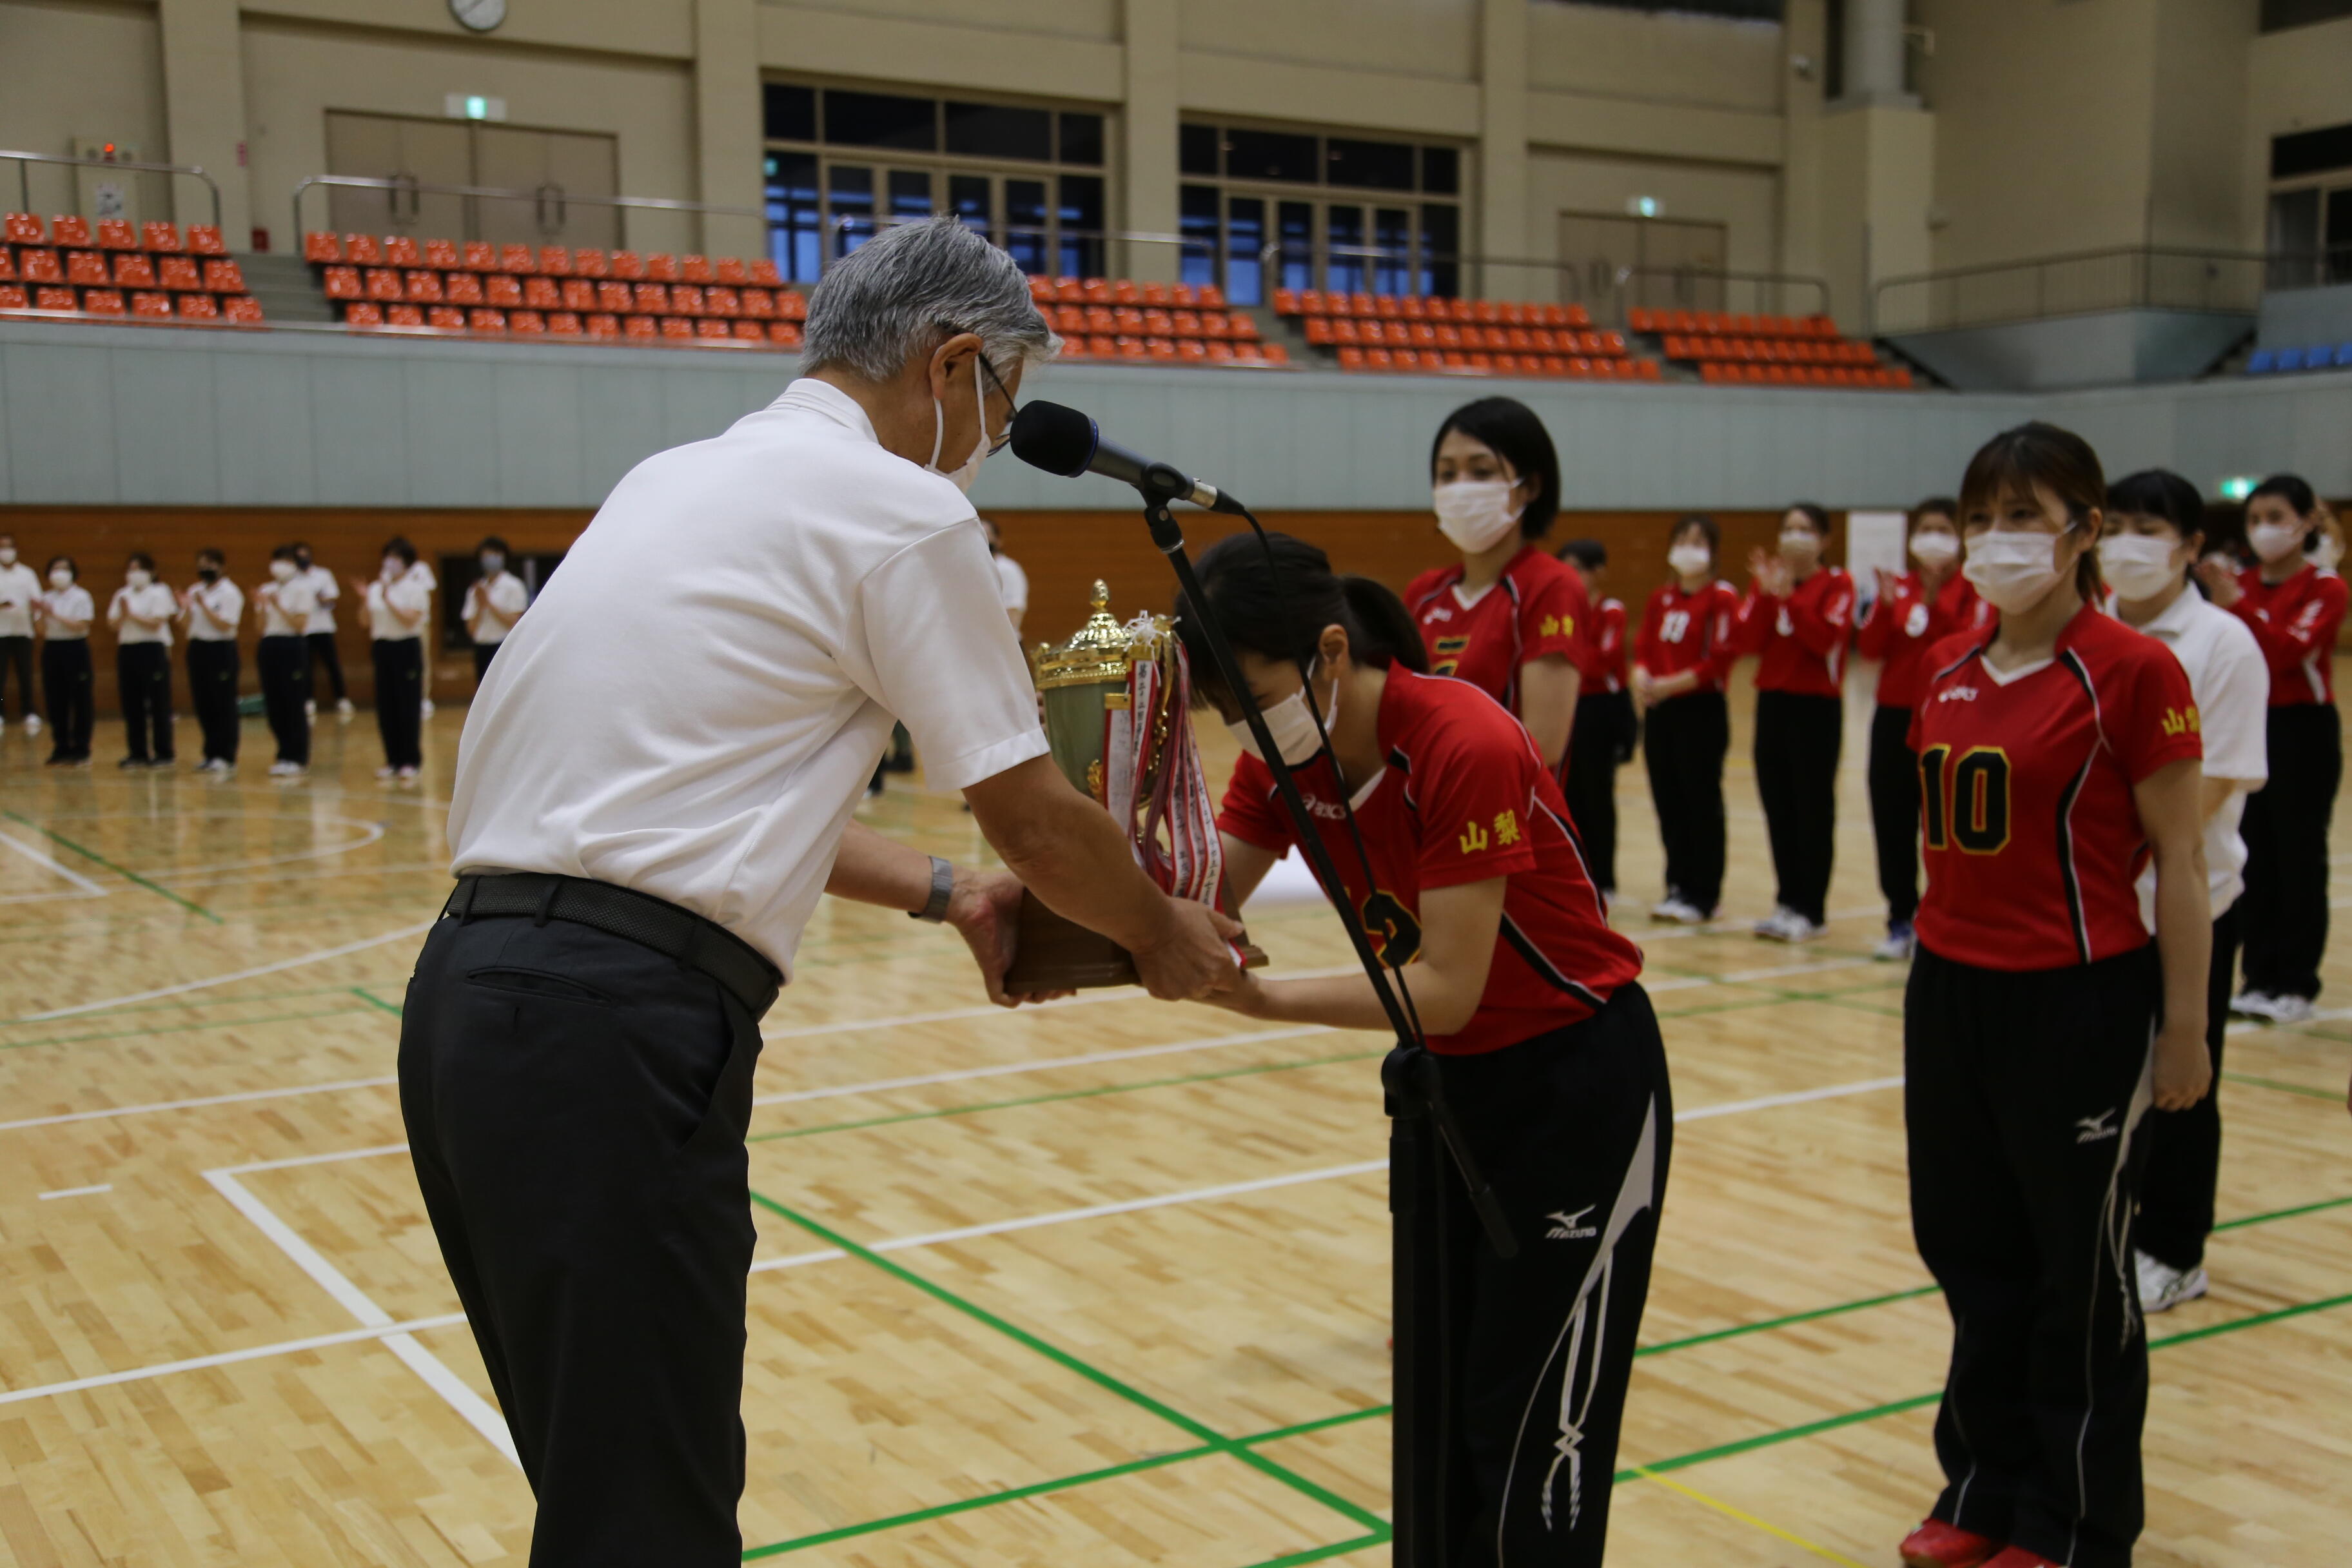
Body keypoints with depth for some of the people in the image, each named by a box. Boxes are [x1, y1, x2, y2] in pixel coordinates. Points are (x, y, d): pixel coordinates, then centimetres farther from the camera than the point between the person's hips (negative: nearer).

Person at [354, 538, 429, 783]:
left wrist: (388, 600, -18)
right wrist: (365, 600, -4)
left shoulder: (415, 589, -3)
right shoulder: (376, 588, 11)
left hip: (407, 648, -5)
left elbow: (410, 619, -14)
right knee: (386, 707, 5)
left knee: (408, 706, -4)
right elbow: (367, 622, 11)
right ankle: (393, 760, 12)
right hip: (383, 648, 5)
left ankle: (411, 762, 1)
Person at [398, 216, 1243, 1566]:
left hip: (476, 996, 9)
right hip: (618, 1033, -9)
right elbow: (1036, 820, -1)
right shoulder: (903, 508, -6)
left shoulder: (686, 476, 19)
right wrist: (1166, 939, 17)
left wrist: (942, 893, 26)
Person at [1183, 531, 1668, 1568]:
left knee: (1530, 1426, -2)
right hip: (1449, 1076, 7)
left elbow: (1448, 986, -28)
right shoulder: (1286, 755, -6)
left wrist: (1266, 999, -34)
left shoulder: (1465, 747, -28)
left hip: (1578, 1082, -7)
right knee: (1435, 1395, 12)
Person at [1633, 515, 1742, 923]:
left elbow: (1720, 661, -15)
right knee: (1668, 801, 9)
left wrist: (1670, 685, -20)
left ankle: (1703, 896, 5)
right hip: (1659, 711, 6)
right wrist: (1642, 679, -9)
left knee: (1701, 803, -1)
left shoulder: (1722, 597, -7)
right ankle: (1678, 886, 20)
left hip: (1702, 710, -6)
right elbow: (1644, 647, 12)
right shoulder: (1661, 598, 13)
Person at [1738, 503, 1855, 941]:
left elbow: (1826, 638, -18)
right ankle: (1788, 900, 17)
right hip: (1772, 702, 5)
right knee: (1778, 806, 8)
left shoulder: (1836, 583, -3)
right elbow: (1750, 640, -3)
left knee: (1813, 808, -2)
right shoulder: (1766, 578, 9)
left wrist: (1789, 596, -22)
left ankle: (1811, 909, 4)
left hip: (1817, 706, -5)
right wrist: (1767, 594, -15)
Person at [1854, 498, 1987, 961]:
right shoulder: (1897, 587, 11)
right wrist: (1886, 604, -13)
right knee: (1892, 820, 4)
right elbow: (1869, 647, 2)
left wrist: (1935, 599, -21)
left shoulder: (1973, 590, 0)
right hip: (1894, 717, 4)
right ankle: (1901, 921, 14)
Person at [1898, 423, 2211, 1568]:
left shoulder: (2133, 673, -11)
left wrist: (2185, 1027, -11)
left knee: (2078, 1273, 8)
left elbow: (2178, 861, -10)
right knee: (1970, 1254, 16)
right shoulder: (1949, 669, 7)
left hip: (2080, 1001, -6)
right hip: (1950, 992, 6)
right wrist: (1937, 969, 16)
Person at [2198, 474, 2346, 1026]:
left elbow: (2290, 650, -23)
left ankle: (2297, 983, 9)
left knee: (2299, 857, 1)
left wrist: (2237, 606, -33)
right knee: (2254, 856, 9)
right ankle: (2260, 976, 17)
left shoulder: (2325, 588, -7)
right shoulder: (2242, 585, 7)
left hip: (2302, 732, -5)